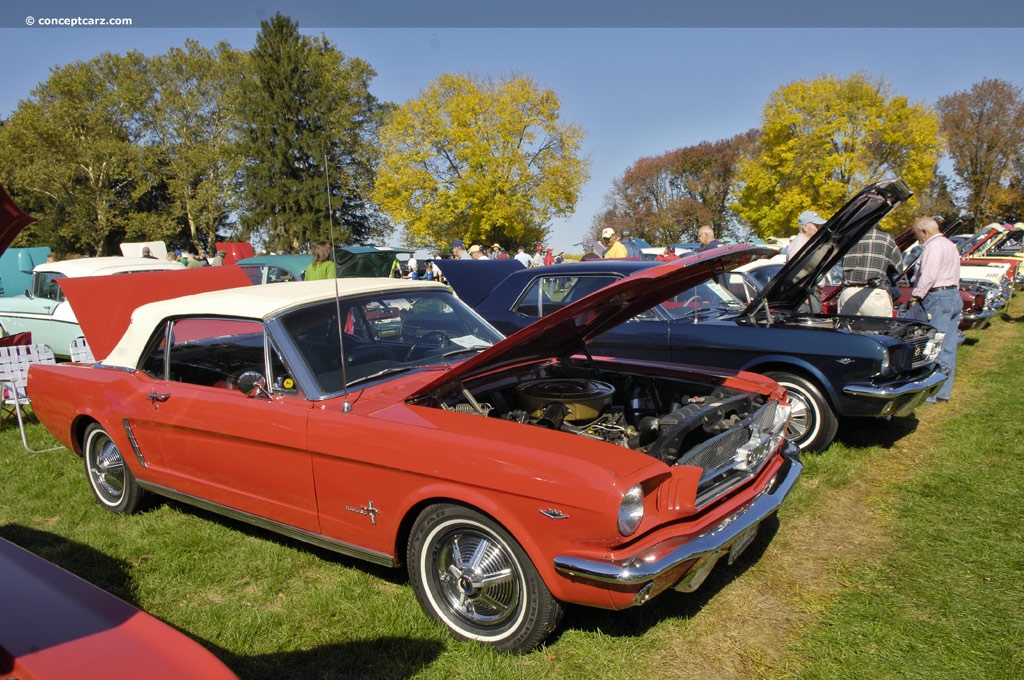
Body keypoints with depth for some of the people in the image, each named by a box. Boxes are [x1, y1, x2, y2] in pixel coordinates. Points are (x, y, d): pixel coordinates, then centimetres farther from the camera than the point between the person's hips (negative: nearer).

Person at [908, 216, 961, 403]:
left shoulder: (934, 246, -11)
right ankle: (944, 391, 14)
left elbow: (928, 276, -20)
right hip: (953, 295, 10)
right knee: (948, 346, 9)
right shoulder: (949, 245, 22)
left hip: (938, 298, -10)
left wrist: (915, 296, -11)